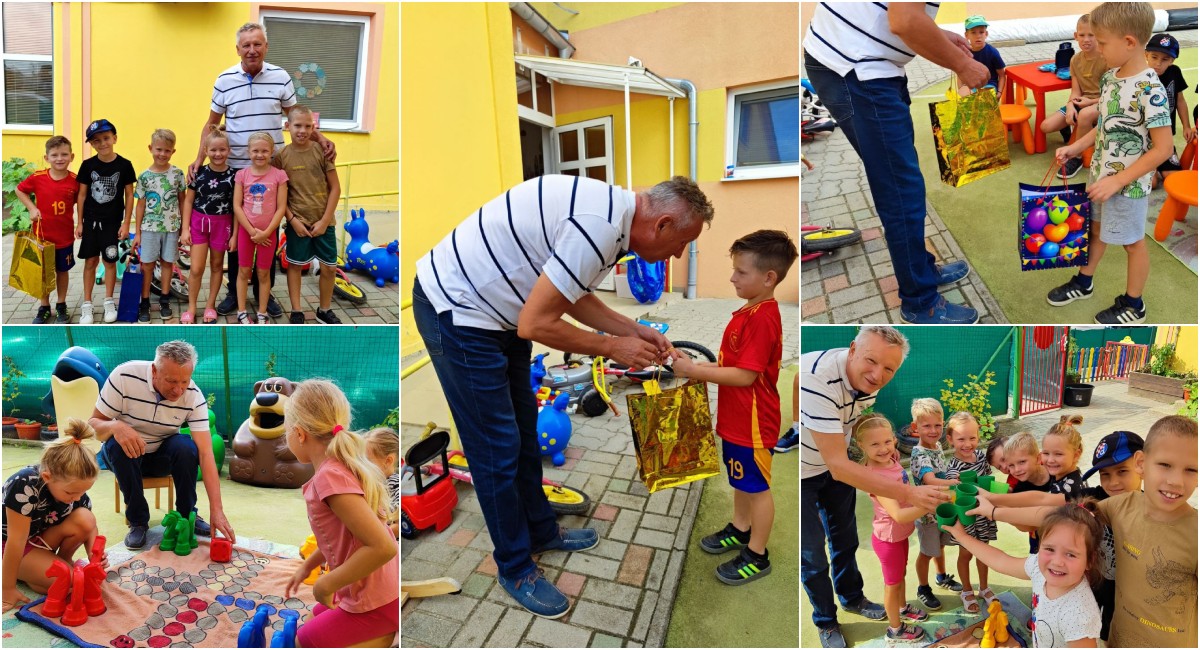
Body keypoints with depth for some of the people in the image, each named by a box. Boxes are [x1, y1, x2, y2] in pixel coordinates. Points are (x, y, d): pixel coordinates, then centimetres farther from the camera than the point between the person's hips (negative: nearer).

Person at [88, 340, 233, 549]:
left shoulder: (194, 396, -23)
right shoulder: (124, 376, -25)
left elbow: (205, 453, -27)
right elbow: (93, 424, -15)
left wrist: (217, 510, -34)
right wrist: (115, 426, -41)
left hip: (164, 455, 0)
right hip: (126, 455, 0)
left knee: (186, 446, -31)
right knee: (117, 445, -33)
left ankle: (187, 514, -7)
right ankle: (138, 521, -14)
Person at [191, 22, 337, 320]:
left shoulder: (281, 77, -1)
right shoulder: (224, 80, 0)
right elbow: (211, 123, 7)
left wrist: (320, 138, -10)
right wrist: (199, 159, -3)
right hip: (236, 169, 0)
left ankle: (264, 292, 21)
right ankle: (234, 292, 22)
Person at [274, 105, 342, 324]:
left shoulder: (322, 151, -3)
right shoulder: (281, 156, -4)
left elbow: (335, 188, -3)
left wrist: (325, 220, -8)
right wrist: (292, 220, -10)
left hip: (324, 222, 1)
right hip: (297, 222, -1)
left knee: (328, 267, 6)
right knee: (295, 265, 8)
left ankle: (325, 310, 24)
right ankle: (296, 311, 21)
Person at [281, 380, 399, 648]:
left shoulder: (330, 476, -25)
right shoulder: (345, 466, 1)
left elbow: (383, 546, -31)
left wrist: (325, 585, -19)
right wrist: (307, 566, 22)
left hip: (376, 604, -9)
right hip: (383, 589, 9)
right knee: (316, 618, 29)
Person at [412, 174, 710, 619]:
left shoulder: (611, 212, 5)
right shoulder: (599, 227, -27)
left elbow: (572, 295, 16)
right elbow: (535, 324, -25)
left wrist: (634, 330, 10)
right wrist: (612, 347, -12)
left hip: (492, 306, 10)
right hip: (455, 311, -10)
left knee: (523, 428, 19)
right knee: (497, 445, 1)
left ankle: (540, 531, 38)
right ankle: (515, 567, 21)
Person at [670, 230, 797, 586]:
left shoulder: (762, 319, -26)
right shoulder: (750, 311, 5)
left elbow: (745, 375, -28)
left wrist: (695, 371, -25)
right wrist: (694, 365, 0)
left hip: (754, 421, -9)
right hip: (736, 417, 9)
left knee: (757, 486, 8)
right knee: (741, 479, 25)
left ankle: (757, 556, 25)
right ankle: (739, 530, 45)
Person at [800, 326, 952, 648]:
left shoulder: (870, 380, -15)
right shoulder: (817, 379, -41)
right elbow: (838, 466, -37)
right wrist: (907, 494, -36)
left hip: (835, 464, 7)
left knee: (845, 536, 23)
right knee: (812, 553, 7)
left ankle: (852, 598, 49)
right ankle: (826, 621, 33)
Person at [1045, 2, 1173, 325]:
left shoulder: (1149, 90, -26)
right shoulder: (1110, 77, -2)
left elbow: (1162, 149, -23)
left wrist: (1117, 181, -23)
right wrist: (1074, 148, 6)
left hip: (1129, 184, -7)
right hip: (1101, 175, 7)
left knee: (1133, 242, 10)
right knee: (1095, 229, 22)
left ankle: (1133, 305, 28)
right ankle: (1083, 282, 42)